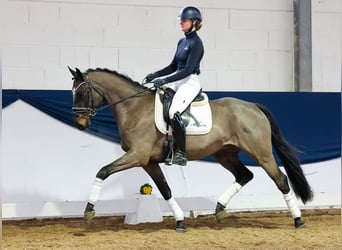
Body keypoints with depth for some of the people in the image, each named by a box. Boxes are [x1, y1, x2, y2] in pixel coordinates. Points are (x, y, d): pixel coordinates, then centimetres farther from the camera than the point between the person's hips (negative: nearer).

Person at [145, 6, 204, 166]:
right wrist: (155, 75, 7)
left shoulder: (196, 43, -11)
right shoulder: (182, 42, 15)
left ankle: (181, 153, -24)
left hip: (190, 82, -10)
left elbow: (188, 70, -19)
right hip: (178, 81, 10)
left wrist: (164, 81, -22)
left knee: (174, 112, -30)